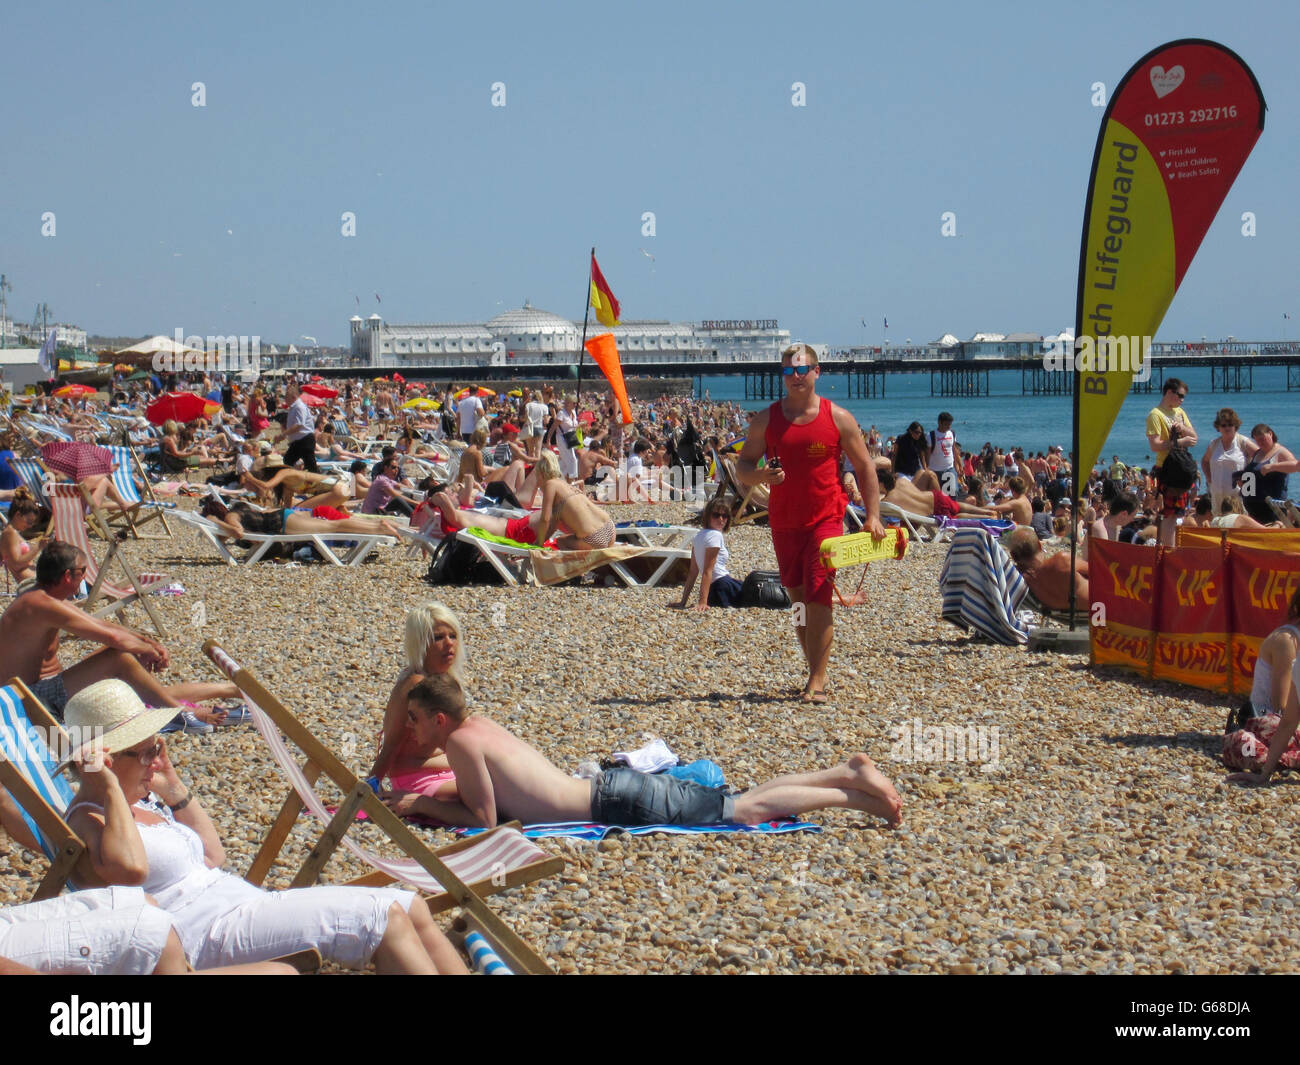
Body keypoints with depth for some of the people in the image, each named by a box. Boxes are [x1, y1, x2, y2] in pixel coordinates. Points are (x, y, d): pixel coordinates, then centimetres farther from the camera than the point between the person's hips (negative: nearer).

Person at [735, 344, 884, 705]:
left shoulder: (838, 418, 0)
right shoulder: (766, 420, 4)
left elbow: (865, 468, 5)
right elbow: (741, 469, 5)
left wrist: (872, 516, -2)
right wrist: (761, 475, -18)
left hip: (825, 520, -3)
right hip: (784, 523, 3)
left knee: (818, 598, -11)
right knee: (799, 600, 9)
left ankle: (817, 682, -9)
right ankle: (816, 671, 21)